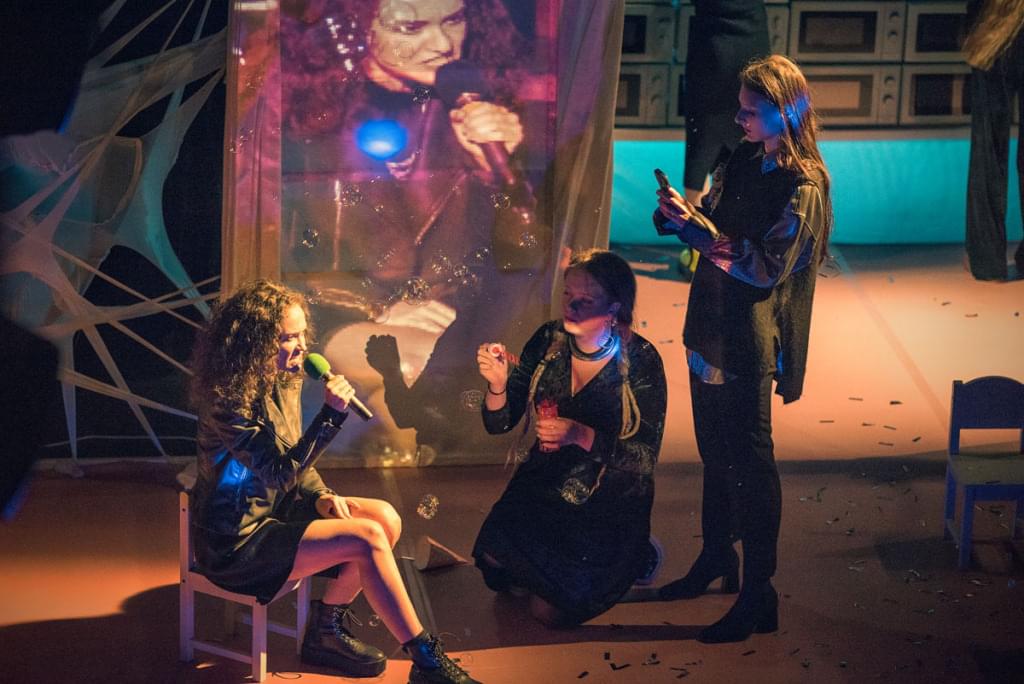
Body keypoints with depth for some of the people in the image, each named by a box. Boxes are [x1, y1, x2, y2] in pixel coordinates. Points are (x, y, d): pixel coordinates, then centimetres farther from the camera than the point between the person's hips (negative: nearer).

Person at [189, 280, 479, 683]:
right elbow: (281, 471, -28)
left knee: (386, 518, -4)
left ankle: (328, 629, 8)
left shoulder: (282, 383, 4)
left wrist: (321, 496, -3)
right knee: (367, 539, -20)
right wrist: (330, 415, -35)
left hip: (274, 510, 9)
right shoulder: (228, 400, -24)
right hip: (237, 541, -9)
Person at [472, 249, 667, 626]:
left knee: (550, 609, -13)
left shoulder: (639, 361, -18)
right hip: (546, 481, 4)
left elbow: (645, 455, -18)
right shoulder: (549, 341, -6)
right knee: (495, 565, -17)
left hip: (609, 501, -4)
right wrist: (498, 383, -25)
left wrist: (582, 436, -34)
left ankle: (634, 559, 14)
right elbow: (499, 423, -3)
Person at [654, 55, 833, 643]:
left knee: (750, 463, -2)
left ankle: (758, 598, 5)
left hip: (748, 345, -8)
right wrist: (680, 213, -7)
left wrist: (695, 225, -24)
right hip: (710, 333, 8)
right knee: (716, 455, 20)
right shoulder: (744, 163, 7)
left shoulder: (802, 188, -17)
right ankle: (717, 560, 37)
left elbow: (765, 267, -23)